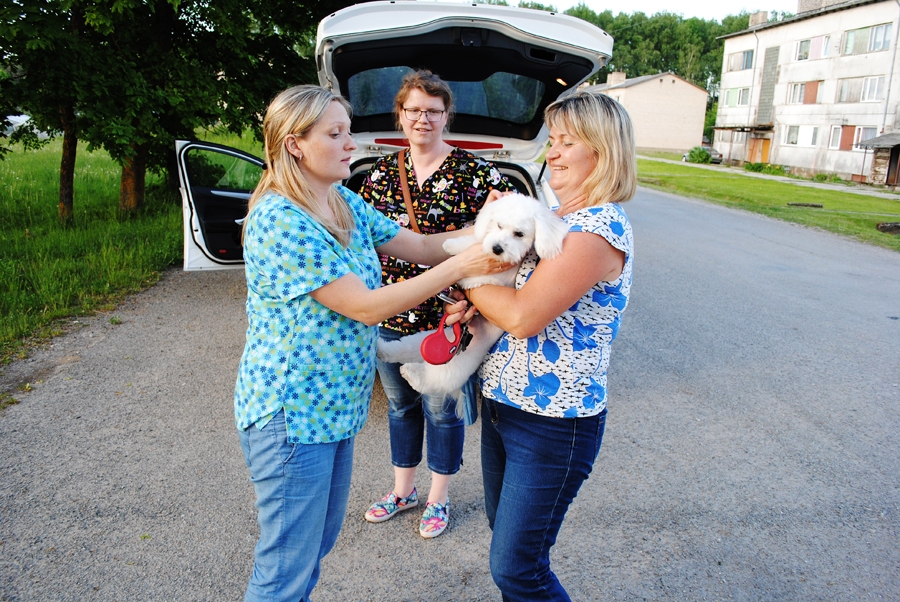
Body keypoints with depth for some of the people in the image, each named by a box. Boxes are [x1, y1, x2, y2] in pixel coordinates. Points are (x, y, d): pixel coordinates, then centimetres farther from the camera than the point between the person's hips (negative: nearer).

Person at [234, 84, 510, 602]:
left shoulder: (347, 204, 5)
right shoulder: (278, 221, -22)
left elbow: (418, 246, 6)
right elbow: (367, 307, -25)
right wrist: (459, 267, -24)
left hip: (337, 403, 9)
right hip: (291, 413, -9)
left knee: (321, 539, 24)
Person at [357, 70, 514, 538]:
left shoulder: (474, 172, -8)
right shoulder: (383, 172, 5)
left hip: (446, 319, -4)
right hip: (389, 315, 4)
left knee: (442, 409, 11)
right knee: (400, 406, 19)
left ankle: (438, 498, 34)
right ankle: (402, 490, 41)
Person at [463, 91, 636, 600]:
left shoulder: (600, 229, -21)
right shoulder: (559, 216, 10)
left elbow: (523, 316, -26)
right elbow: (512, 284, 14)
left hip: (552, 425, -9)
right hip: (502, 404, 9)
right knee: (505, 534, 25)